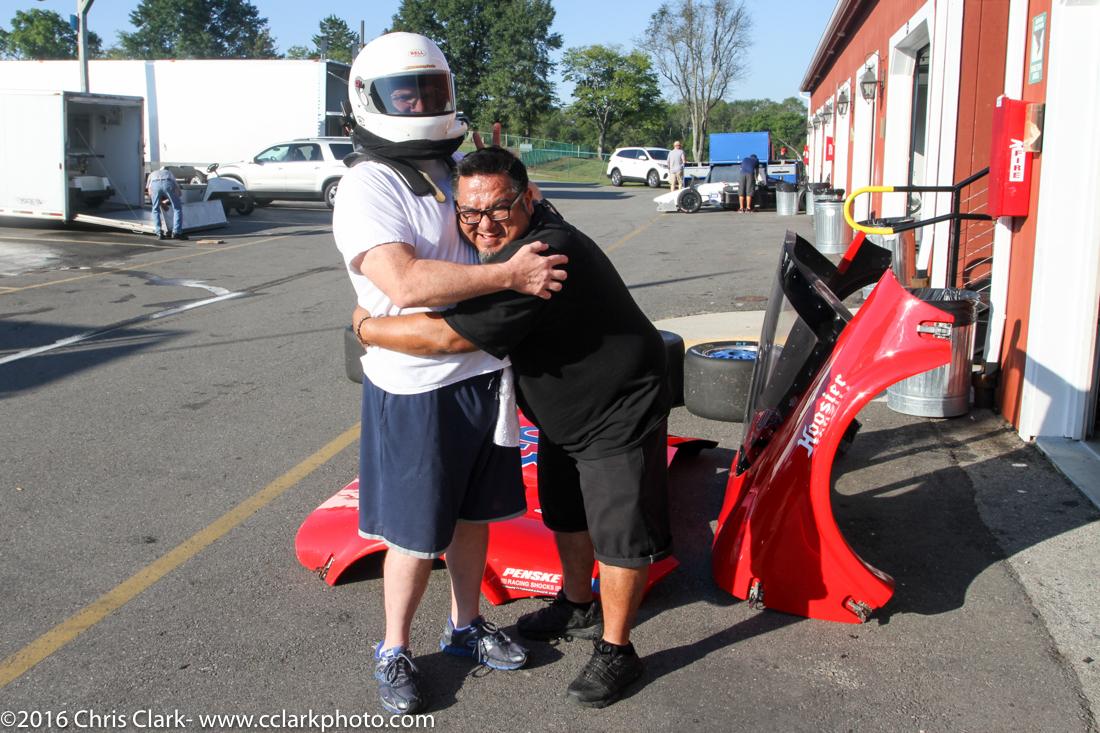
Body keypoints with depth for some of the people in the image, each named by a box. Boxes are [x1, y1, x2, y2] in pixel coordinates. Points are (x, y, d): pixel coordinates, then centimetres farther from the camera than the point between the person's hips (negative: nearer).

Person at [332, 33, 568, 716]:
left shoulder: (455, 168, 10)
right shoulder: (368, 185, -15)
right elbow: (404, 283, -29)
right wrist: (510, 275, -27)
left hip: (481, 373, 8)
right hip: (416, 389, -7)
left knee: (474, 513, 19)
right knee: (417, 535, 5)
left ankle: (466, 627, 38)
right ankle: (395, 652, 26)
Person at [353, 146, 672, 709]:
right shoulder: (517, 241, -4)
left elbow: (448, 336, -36)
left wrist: (366, 328, -22)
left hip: (618, 414, -10)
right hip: (564, 410, 10)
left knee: (617, 531, 1)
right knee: (565, 513, 23)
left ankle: (615, 651, 18)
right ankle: (579, 607, 45)